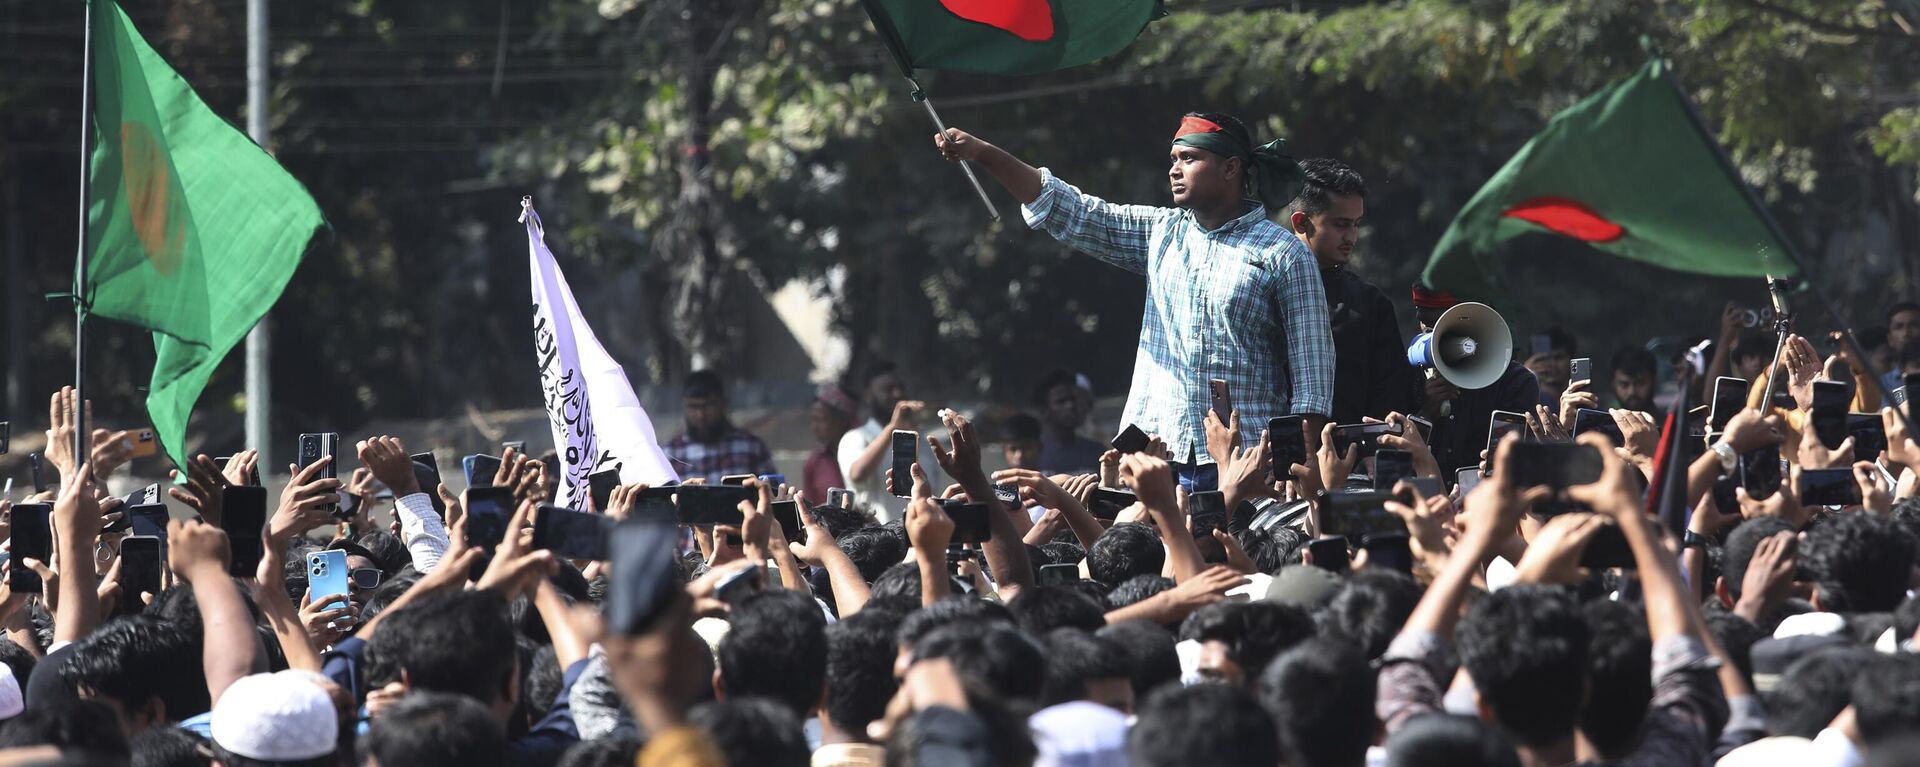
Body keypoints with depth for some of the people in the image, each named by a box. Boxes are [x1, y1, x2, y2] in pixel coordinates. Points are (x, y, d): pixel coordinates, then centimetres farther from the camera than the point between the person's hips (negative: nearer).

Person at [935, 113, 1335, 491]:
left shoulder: (1284, 254, 1)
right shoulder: (1160, 233, 15)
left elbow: (1312, 378, -1)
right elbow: (1068, 211, 12)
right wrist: (982, 154, 3)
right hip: (1156, 453, 4)